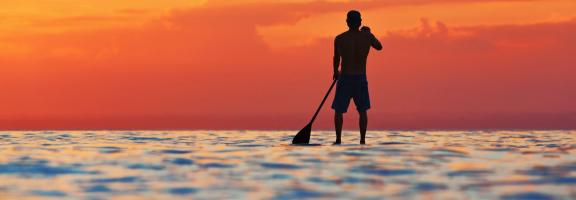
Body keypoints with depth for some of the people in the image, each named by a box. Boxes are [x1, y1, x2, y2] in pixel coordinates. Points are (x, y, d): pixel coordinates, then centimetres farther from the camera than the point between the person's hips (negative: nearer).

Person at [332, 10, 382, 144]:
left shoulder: (339, 39, -6)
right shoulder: (367, 36, -5)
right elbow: (379, 47, 16)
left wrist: (335, 72, 29)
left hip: (344, 78, -1)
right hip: (361, 78, 1)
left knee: (338, 110, 7)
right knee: (362, 111, 12)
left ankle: (338, 139, 0)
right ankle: (362, 139, 7)